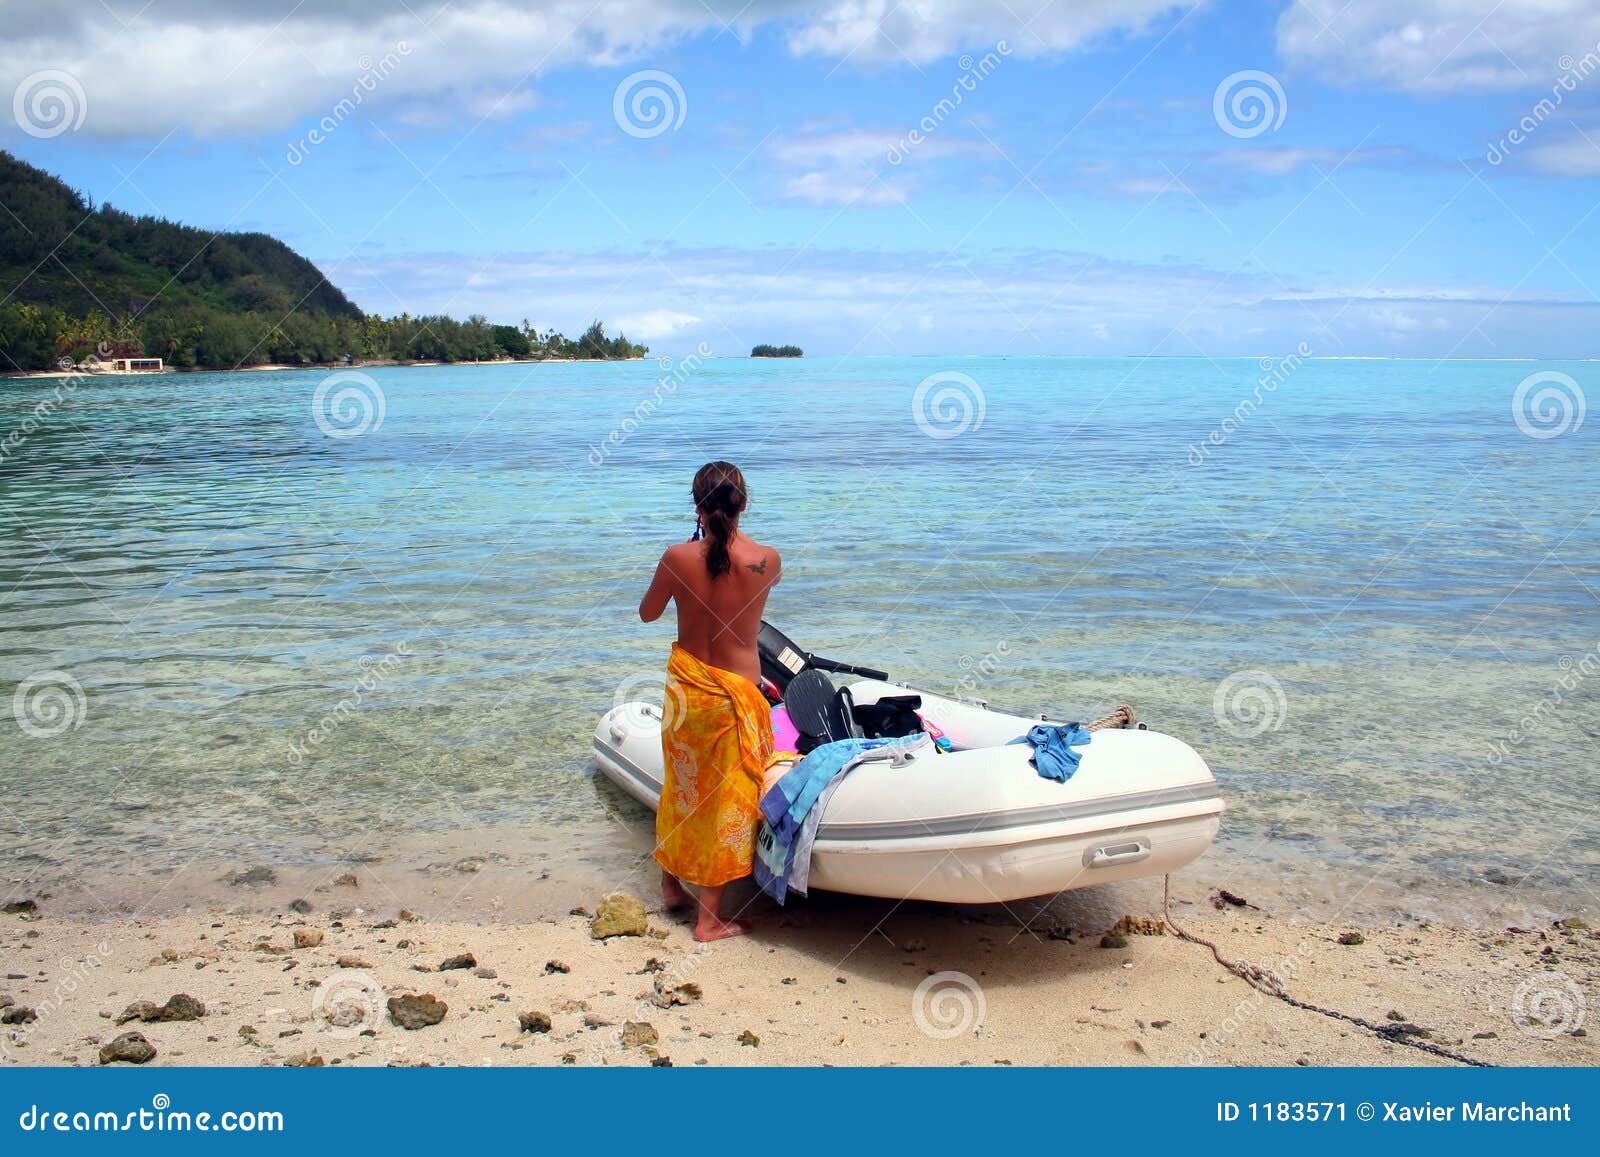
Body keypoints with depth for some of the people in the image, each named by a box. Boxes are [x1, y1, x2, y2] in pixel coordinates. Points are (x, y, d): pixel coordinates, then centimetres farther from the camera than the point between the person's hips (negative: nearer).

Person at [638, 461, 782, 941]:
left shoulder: (677, 558, -13)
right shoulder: (766, 560, -15)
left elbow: (647, 613, 4)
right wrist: (733, 533, 20)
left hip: (685, 683, 3)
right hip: (736, 689, -3)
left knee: (681, 785, 22)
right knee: (727, 797, 7)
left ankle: (671, 883, 40)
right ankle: (710, 917, 13)